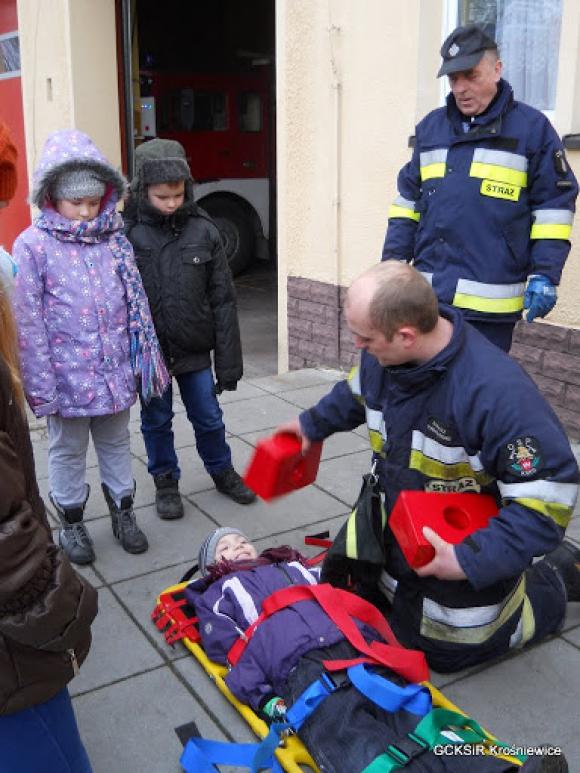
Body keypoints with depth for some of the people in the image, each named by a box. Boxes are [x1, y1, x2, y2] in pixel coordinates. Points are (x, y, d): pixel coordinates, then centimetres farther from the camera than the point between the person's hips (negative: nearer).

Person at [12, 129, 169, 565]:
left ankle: (123, 511, 37)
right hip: (68, 376, -3)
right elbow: (29, 323, -11)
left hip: (115, 372, 3)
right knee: (68, 451, 15)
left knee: (116, 444, 19)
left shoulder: (114, 240, 1)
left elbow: (136, 305, 7)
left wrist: (146, 361, 7)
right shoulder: (33, 246, -10)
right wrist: (41, 387, -12)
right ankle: (72, 521, 34)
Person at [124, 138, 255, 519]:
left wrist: (228, 362, -4)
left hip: (195, 349, 1)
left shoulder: (203, 231, -6)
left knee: (209, 417, 15)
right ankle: (166, 481, 36)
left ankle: (222, 470, 39)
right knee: (157, 420, 15)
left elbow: (223, 300, -3)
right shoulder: (127, 233, -10)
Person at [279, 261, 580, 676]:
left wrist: (469, 562, -35)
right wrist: (312, 424, 23)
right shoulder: (383, 356, -14)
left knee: (451, 650, 12)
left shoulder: (497, 390, -38)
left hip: (467, 550, -7)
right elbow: (357, 393, 12)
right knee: (404, 625, 23)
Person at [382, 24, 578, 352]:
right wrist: (394, 259, 9)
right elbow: (408, 199, 17)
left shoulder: (532, 127, -1)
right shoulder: (430, 127, 12)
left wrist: (545, 275, -9)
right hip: (427, 295, 5)